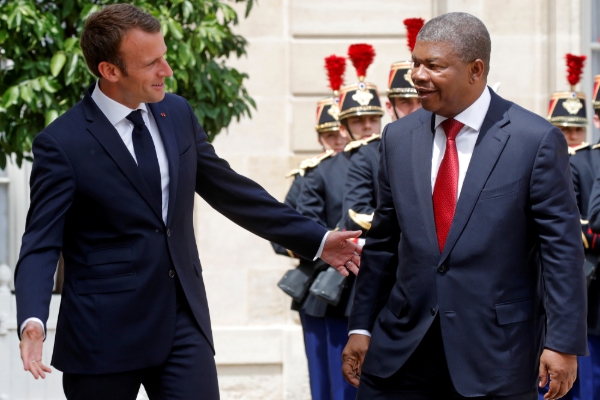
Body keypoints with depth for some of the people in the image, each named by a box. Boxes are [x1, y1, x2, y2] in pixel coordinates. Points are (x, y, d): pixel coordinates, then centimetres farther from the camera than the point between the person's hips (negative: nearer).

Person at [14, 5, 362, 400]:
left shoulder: (177, 114, 6)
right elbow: (41, 244, -12)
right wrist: (33, 320, -31)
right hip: (105, 332, -4)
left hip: (183, 320, 4)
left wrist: (316, 239, 15)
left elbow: (232, 190, 16)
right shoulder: (61, 143, -11)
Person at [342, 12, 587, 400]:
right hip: (400, 351, 4)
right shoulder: (399, 138, 7)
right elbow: (383, 242, 13)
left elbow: (562, 248, -7)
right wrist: (361, 325, 10)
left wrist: (564, 342, -11)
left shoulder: (536, 140, -7)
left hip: (495, 355, -4)